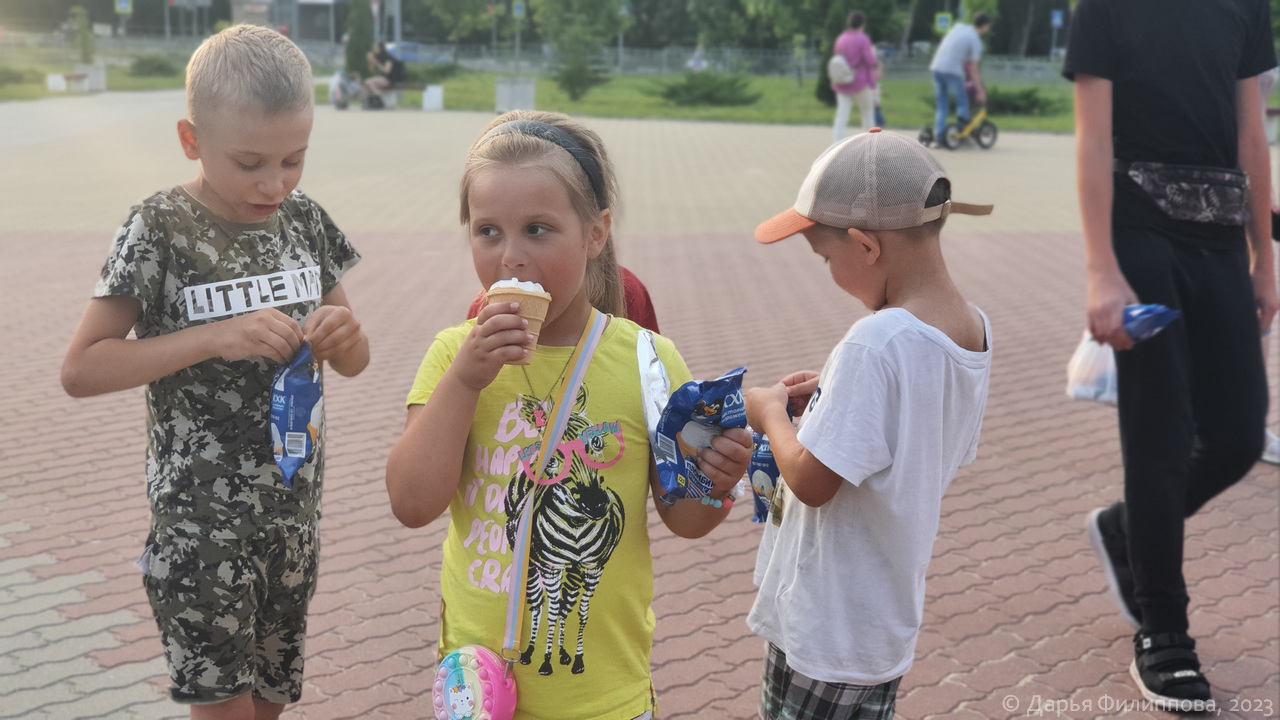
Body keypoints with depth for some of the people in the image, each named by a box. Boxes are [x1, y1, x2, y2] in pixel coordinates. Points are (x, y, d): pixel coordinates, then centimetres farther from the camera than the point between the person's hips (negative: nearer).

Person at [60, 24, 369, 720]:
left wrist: (341, 334, -13)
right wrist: (216, 337, -25)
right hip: (200, 523, -5)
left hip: (294, 510, 5)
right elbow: (80, 370, -15)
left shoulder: (304, 220, 1)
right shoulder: (161, 229, -13)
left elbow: (353, 363, 11)